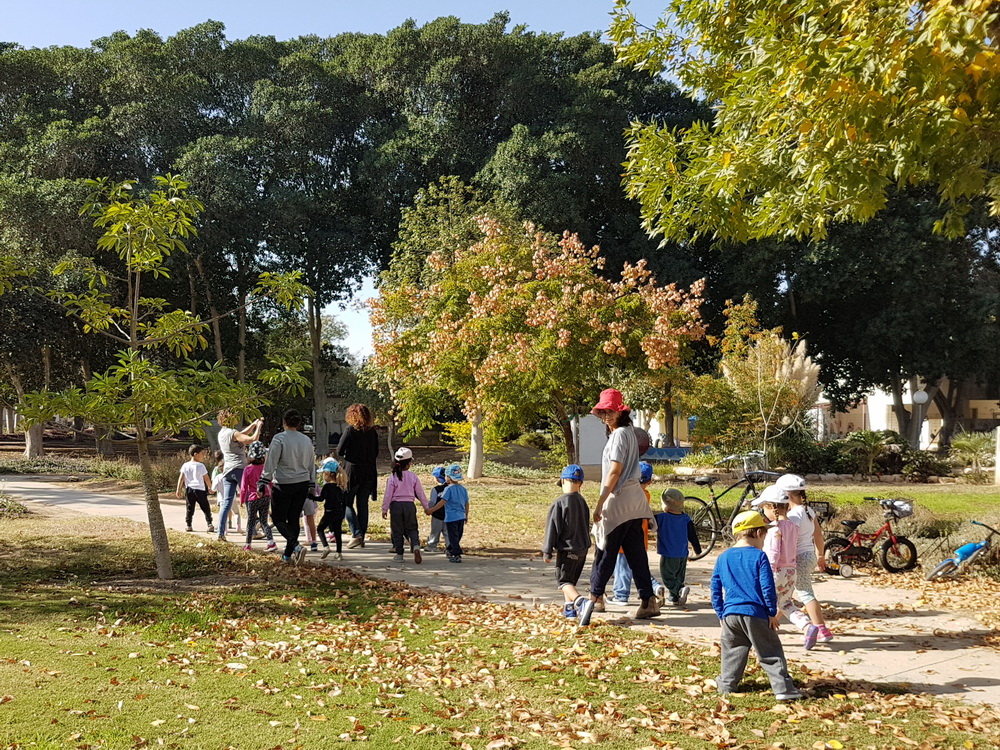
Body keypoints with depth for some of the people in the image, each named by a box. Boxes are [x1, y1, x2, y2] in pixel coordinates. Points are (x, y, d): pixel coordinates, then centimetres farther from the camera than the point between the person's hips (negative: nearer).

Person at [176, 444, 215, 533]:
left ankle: (188, 524, 9)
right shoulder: (201, 466, -4)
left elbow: (181, 478, 4)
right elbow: (206, 479, 1)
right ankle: (209, 524, -5)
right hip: (200, 489, -4)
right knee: (206, 508, 2)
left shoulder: (185, 465, 7)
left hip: (189, 489, 4)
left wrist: (178, 490, 8)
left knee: (190, 508, 11)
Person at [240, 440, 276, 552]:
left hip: (252, 498, -3)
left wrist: (242, 500, 5)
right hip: (265, 497, 3)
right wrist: (270, 494, 21)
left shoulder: (248, 469, -13)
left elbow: (244, 487, -8)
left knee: (250, 522, 11)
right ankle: (271, 542, -5)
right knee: (263, 521, 10)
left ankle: (248, 544, 21)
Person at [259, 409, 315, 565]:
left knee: (278, 518, 4)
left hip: (283, 485, -5)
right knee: (294, 519, 13)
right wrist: (311, 486, 24)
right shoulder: (307, 441, 7)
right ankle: (288, 554, 17)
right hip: (302, 484, 5)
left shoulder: (279, 439, -11)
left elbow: (270, 463, -12)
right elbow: (311, 466, 15)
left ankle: (296, 546, -18)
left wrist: (263, 483, -6)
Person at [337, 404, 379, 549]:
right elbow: (376, 453, 12)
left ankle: (356, 534, -9)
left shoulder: (350, 430, -11)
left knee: (347, 503, 5)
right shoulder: (372, 431, 5)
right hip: (369, 473, 5)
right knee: (363, 504, 11)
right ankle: (362, 537, 13)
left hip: (352, 471, -5)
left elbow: (339, 451, -10)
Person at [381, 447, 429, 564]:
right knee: (411, 528, 11)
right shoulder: (413, 477, -1)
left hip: (396, 505, -1)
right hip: (409, 505, 1)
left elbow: (388, 495, -5)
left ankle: (399, 554, 10)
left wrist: (384, 509, 4)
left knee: (397, 530, 9)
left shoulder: (393, 478, -6)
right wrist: (426, 507, 16)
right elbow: (420, 494, 5)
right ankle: (416, 546, -15)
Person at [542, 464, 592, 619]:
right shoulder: (582, 501, 7)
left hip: (567, 549, -7)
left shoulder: (559, 503, -15)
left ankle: (580, 601, -26)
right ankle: (569, 608, 24)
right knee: (571, 579, 21)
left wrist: (547, 551, -6)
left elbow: (552, 528, -13)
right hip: (582, 548, 7)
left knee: (564, 580, -3)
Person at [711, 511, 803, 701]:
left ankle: (726, 685, 22)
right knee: (771, 654, 2)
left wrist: (721, 614, 17)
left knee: (732, 652, 19)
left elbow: (716, 590, 11)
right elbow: (768, 588, -10)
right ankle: (783, 688, -2)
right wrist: (773, 613, -1)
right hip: (755, 614, -4)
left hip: (730, 614, 4)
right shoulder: (759, 556, -7)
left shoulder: (723, 558, 8)